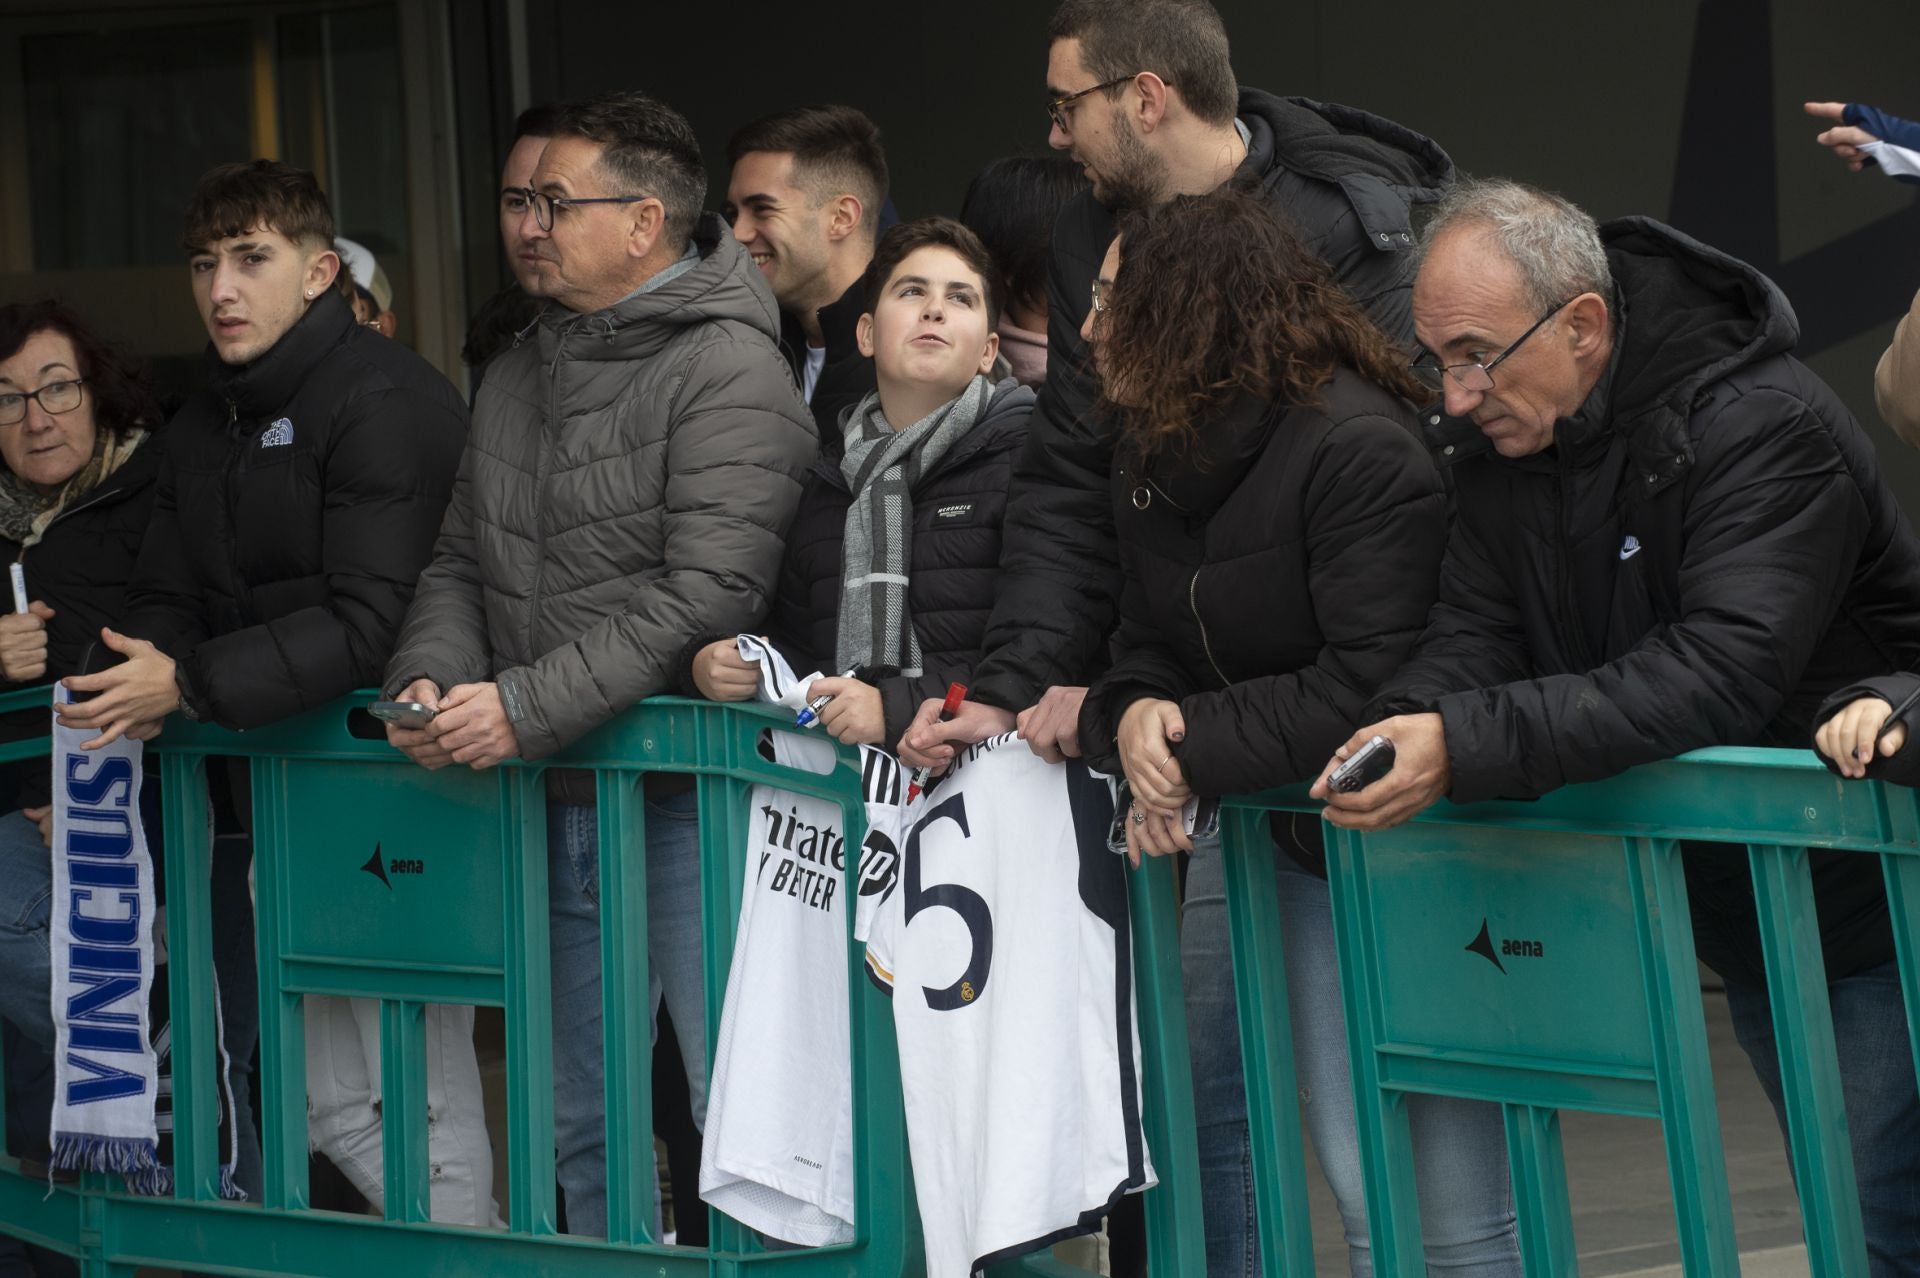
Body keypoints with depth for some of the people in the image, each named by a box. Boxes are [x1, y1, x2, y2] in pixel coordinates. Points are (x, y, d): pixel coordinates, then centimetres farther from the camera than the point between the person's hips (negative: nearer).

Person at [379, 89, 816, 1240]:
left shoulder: (729, 371, -11)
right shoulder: (516, 377, 15)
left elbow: (704, 594, -21)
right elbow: (461, 561, 17)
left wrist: (527, 707, -22)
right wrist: (431, 676, -5)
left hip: (684, 802, -8)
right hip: (553, 809, 8)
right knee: (582, 1125, 16)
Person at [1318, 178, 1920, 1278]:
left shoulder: (1767, 428, -24)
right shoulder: (1496, 442, -1)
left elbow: (1723, 671, -35)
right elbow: (1474, 634, -6)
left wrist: (1468, 747, -42)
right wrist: (1409, 723, -30)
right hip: (1735, 905, 7)